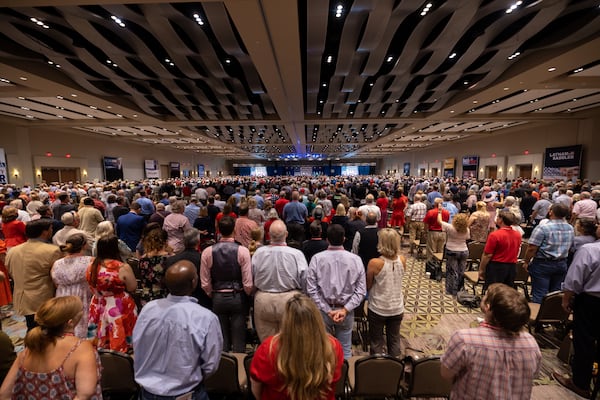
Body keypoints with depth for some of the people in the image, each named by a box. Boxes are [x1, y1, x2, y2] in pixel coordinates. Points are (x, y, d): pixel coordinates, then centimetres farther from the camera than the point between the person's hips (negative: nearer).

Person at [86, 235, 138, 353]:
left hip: (99, 309, 5)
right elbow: (132, 287, -10)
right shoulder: (123, 268, -22)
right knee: (120, 337, 11)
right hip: (120, 309, -5)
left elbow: (93, 289, 9)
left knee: (102, 340, 21)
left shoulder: (91, 267, -5)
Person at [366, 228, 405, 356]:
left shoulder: (374, 263, -25)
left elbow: (368, 286, -11)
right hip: (397, 308, 4)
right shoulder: (402, 260, -13)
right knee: (394, 340, 23)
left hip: (378, 309, -3)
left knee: (377, 342, 17)